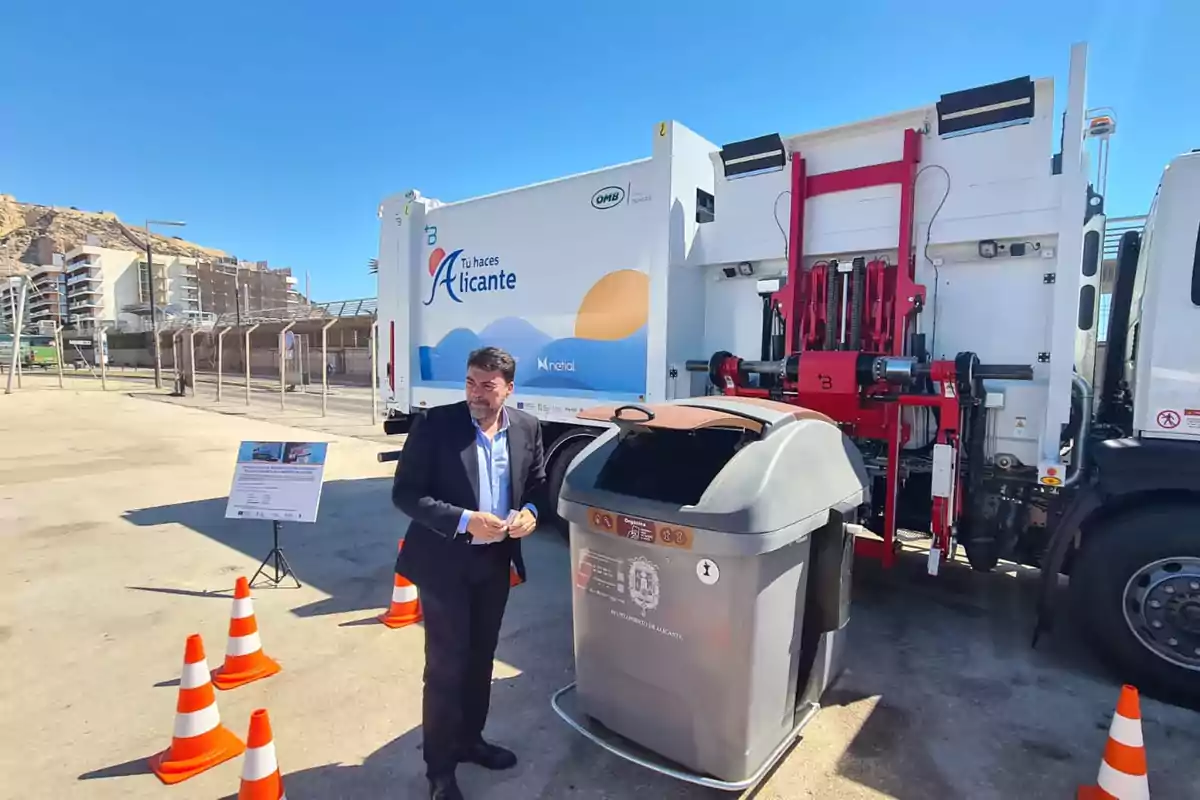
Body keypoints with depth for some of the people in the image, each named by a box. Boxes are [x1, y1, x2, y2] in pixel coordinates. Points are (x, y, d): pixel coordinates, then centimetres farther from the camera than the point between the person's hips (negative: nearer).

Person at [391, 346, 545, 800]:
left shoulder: (527, 428, -2)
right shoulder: (437, 423, -15)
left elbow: (537, 484, 10)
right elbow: (405, 493, -15)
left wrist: (529, 512, -12)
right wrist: (464, 520, -25)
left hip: (495, 562, 4)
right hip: (445, 562, -4)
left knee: (480, 659, 20)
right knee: (445, 666, 7)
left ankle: (469, 740, 43)